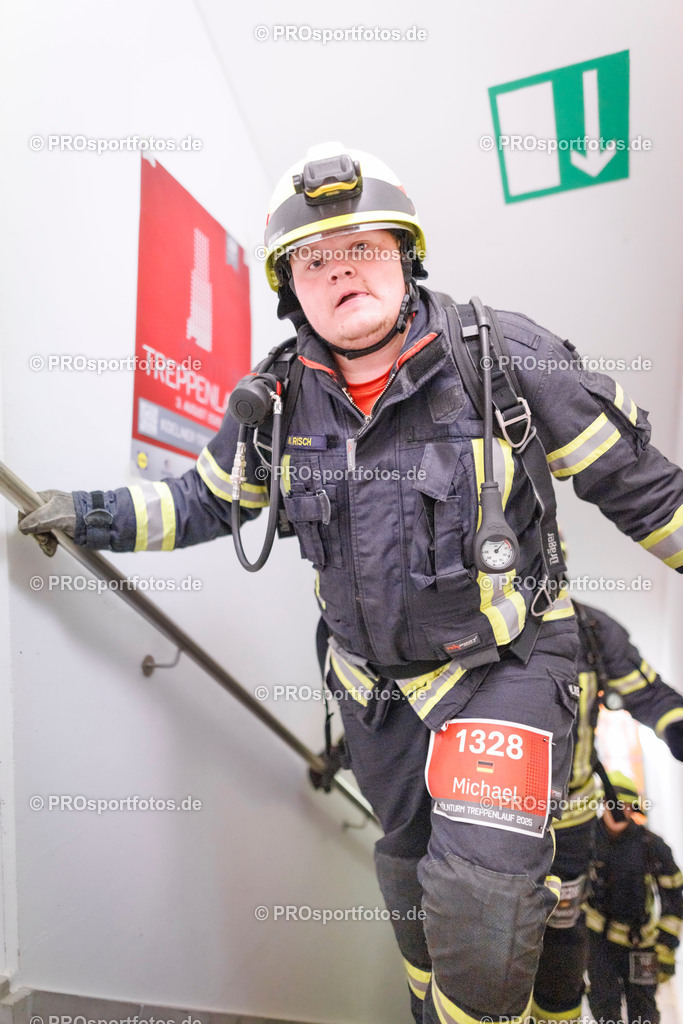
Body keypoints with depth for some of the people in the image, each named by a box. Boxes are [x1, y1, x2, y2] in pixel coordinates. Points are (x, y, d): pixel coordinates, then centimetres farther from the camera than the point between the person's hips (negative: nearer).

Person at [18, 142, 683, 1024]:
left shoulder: (503, 355, -15)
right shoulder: (278, 400, -5)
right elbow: (208, 501, 10)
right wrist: (90, 514, 8)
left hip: (502, 666, -3)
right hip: (376, 685, 4)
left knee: (480, 904, -18)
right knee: (411, 876, 23)